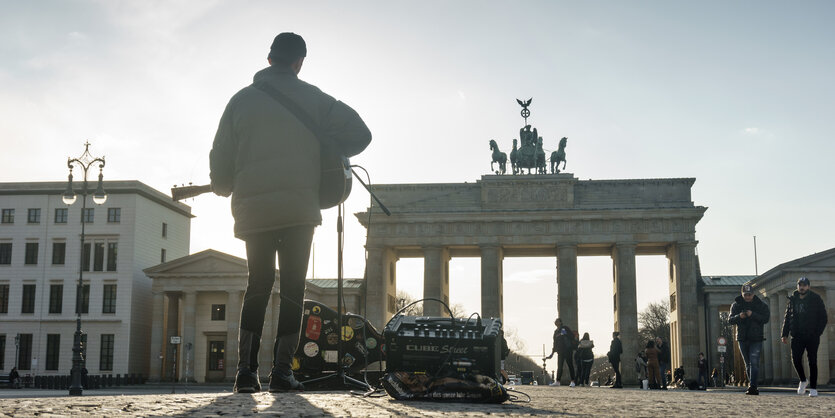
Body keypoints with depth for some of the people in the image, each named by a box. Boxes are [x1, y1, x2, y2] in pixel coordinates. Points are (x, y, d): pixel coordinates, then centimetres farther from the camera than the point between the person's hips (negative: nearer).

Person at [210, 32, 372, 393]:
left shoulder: (241, 100, 8)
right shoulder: (312, 98, 3)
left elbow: (221, 158, 8)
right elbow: (360, 134, -2)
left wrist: (223, 188, 27)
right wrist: (321, 154, 11)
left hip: (253, 210, 2)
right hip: (299, 210, -2)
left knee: (258, 286, 12)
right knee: (293, 286, 4)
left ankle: (246, 369, 4)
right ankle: (282, 370, -1)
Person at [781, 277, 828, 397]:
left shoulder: (816, 299, 1)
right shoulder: (792, 300, 10)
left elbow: (823, 318, 0)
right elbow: (787, 318, 14)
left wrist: (818, 333, -11)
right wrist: (784, 334, 6)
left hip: (812, 337, -2)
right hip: (797, 336, 3)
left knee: (812, 361, -1)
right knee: (795, 359, -8)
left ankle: (813, 388, 6)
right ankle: (803, 381, 16)